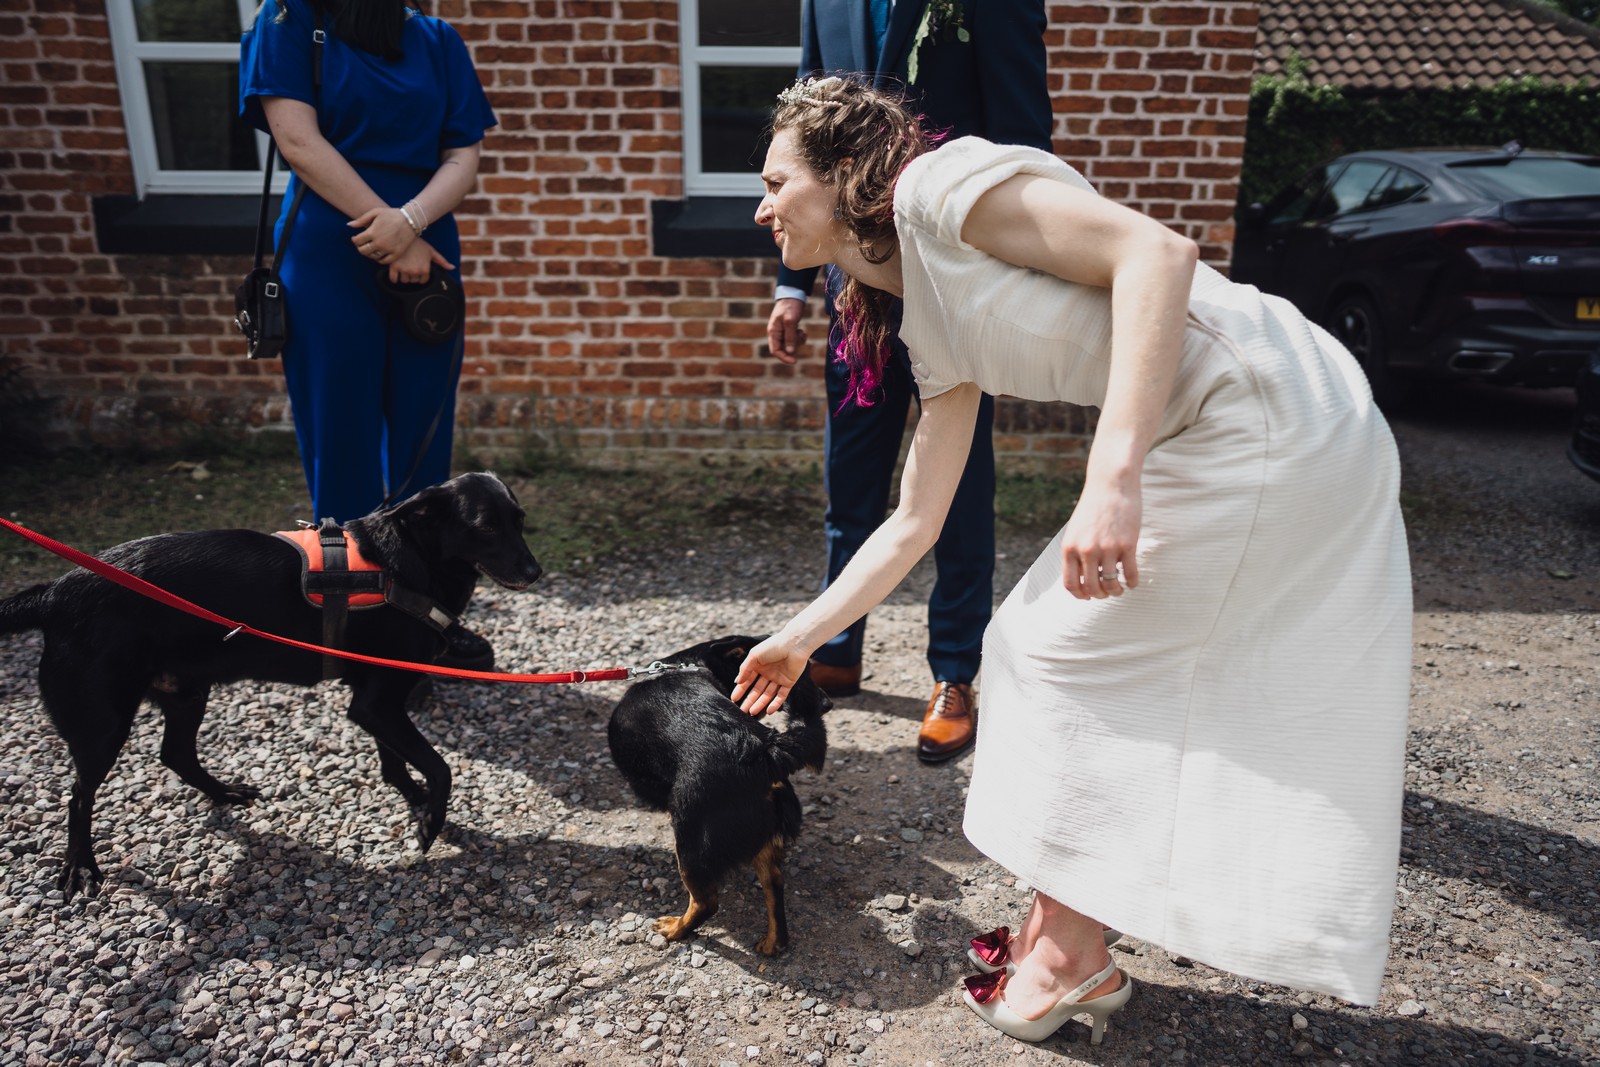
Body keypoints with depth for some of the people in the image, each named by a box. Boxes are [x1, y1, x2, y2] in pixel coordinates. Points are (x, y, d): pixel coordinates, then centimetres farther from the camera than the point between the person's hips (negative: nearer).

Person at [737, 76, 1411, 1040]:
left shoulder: (939, 185, -9)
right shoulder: (933, 334, 17)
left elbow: (1158, 252, -20)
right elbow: (916, 523, 20)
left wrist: (1113, 477, -29)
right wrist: (801, 638, 25)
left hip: (1272, 422, -9)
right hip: (1206, 447, 9)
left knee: (1072, 657, 0)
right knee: (1039, 645, 12)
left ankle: (1073, 956, 18)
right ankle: (1070, 933, 28)